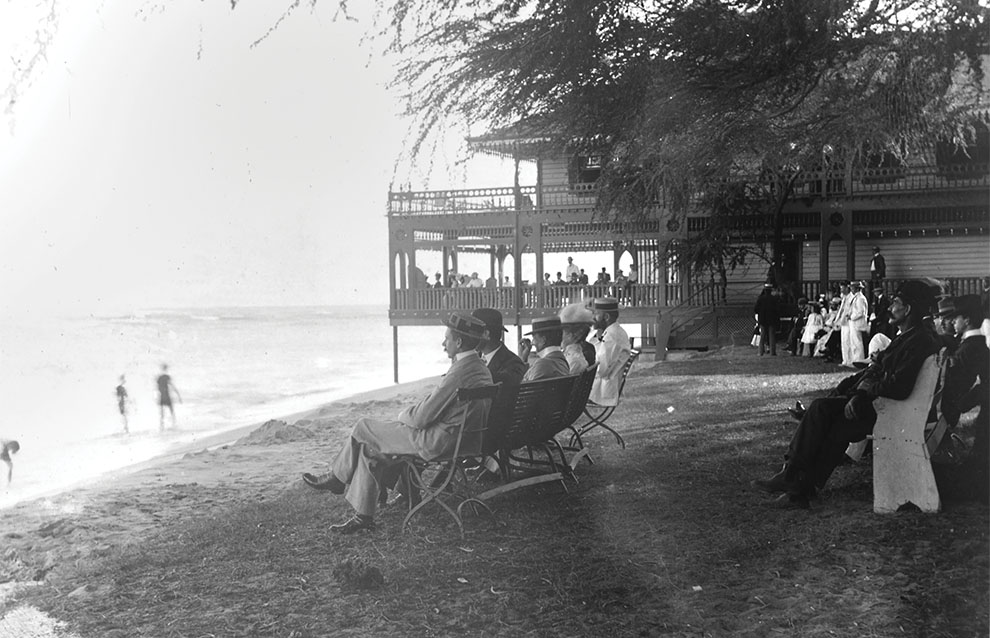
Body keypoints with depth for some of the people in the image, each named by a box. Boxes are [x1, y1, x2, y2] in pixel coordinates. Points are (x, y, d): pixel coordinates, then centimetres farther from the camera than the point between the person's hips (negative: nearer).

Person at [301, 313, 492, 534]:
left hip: (436, 441, -10)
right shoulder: (481, 368, 9)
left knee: (363, 427, 2)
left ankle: (336, 478, 25)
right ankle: (363, 515, 13)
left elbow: (422, 418, -21)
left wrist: (403, 415, 0)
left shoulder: (460, 372, -24)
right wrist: (411, 412, 9)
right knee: (369, 446, 14)